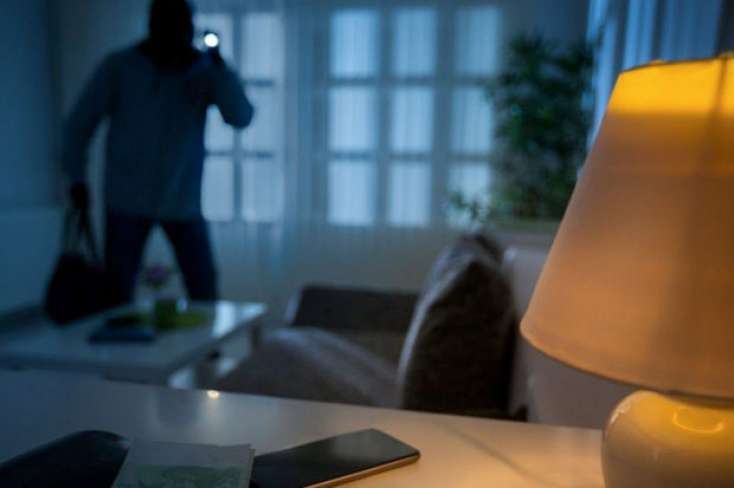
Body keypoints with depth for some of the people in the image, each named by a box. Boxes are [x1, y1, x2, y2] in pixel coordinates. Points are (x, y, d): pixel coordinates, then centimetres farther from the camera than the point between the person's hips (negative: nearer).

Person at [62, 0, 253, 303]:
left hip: (184, 203, 1)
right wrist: (77, 178, 0)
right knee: (117, 294, 4)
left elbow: (241, 118, -14)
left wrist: (219, 65, -22)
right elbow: (80, 123, 3)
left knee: (204, 292, 4)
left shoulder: (204, 70, -1)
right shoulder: (118, 67, -3)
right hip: (127, 201, -1)